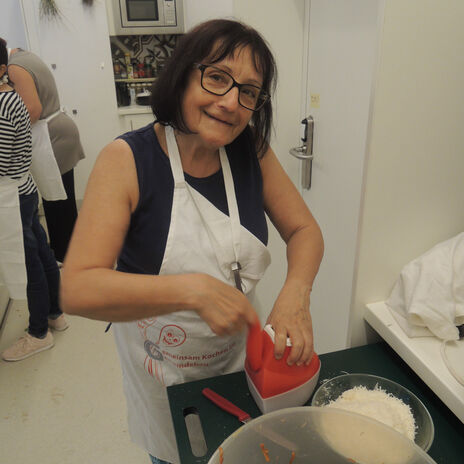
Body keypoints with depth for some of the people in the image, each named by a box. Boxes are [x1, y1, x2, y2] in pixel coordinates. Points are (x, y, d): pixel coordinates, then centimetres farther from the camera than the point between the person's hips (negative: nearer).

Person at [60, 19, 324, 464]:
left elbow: (304, 230, -5)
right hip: (162, 369, -3)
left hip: (238, 351, 4)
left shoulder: (252, 151, -11)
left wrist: (296, 290, -26)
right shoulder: (127, 159, -24)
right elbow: (76, 289, -29)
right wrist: (193, 289, -40)